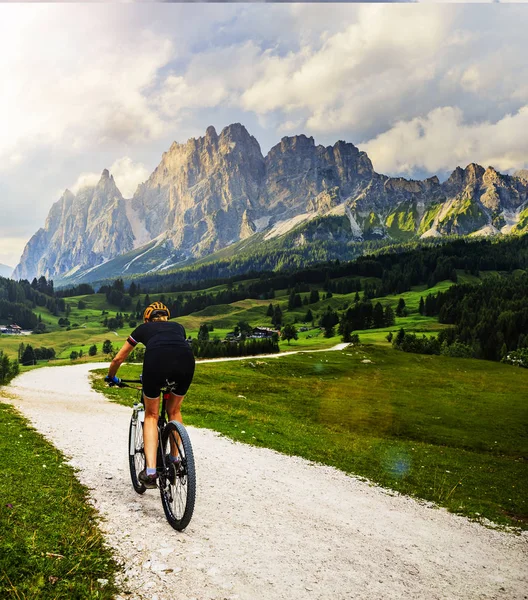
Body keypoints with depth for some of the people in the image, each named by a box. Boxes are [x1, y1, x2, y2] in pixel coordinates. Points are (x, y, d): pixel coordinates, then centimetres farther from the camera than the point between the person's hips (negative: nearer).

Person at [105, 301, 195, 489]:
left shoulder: (144, 328, 35)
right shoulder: (178, 327, 39)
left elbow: (118, 358, 43)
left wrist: (111, 377, 61)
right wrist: (173, 377, 67)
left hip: (156, 358, -2)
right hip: (186, 360, 2)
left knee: (151, 415, 18)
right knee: (174, 411, 28)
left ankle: (150, 472, 8)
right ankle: (176, 461, 30)